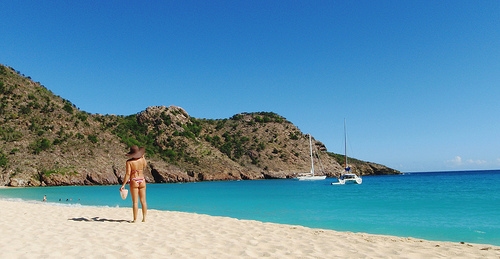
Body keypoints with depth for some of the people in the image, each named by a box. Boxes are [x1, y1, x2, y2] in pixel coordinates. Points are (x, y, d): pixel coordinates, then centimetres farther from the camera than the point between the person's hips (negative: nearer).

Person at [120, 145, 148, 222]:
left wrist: (123, 185, -12)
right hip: (142, 181, 3)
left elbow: (128, 174, -15)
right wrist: (143, 156, 30)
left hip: (134, 182, -3)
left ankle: (135, 219, 4)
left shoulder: (129, 162, -11)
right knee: (143, 201, 10)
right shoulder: (142, 159, -1)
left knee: (135, 202, 1)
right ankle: (144, 218, 14)